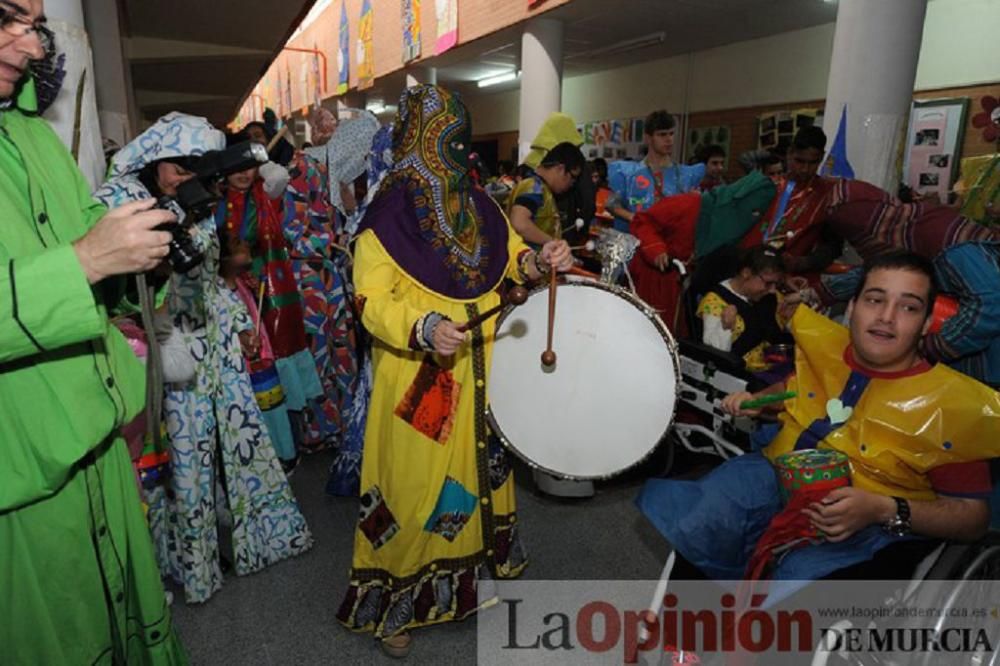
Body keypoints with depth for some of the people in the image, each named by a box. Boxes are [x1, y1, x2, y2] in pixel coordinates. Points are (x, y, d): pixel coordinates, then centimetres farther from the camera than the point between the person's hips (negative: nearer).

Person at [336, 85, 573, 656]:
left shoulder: (477, 205, 6)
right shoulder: (387, 218, -13)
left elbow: (507, 260, 15)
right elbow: (374, 302, -16)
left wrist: (538, 261, -7)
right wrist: (424, 328, -33)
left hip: (481, 371, 6)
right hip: (419, 378, -6)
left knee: (481, 471, 18)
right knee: (415, 485, 4)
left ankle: (476, 574, 41)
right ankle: (394, 601, 27)